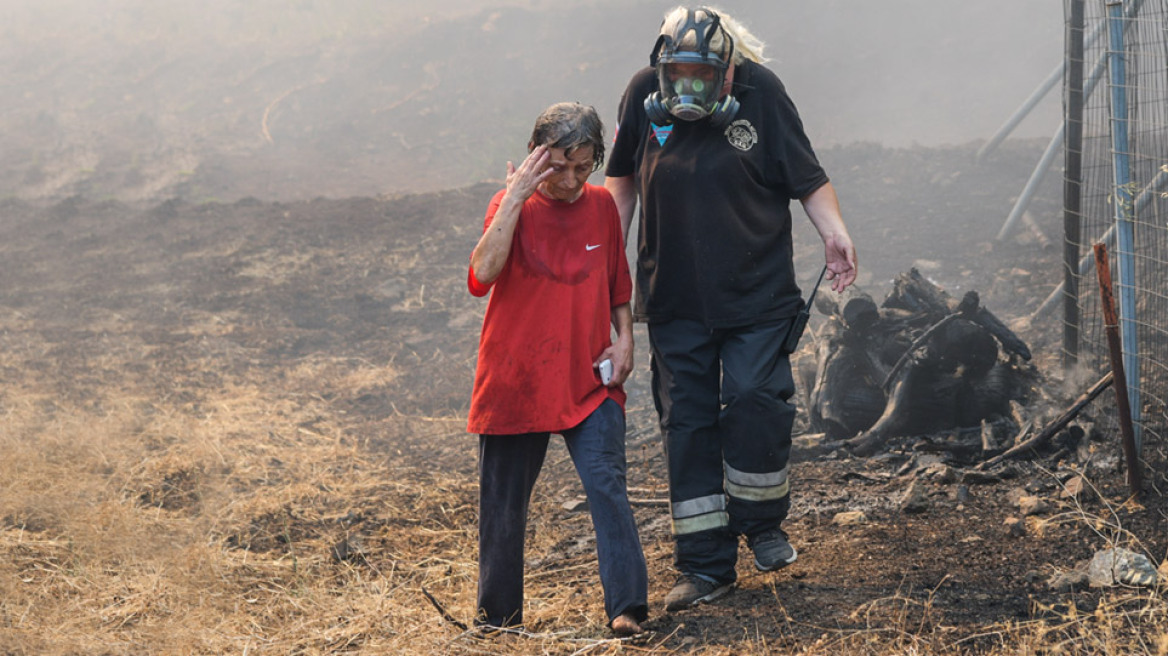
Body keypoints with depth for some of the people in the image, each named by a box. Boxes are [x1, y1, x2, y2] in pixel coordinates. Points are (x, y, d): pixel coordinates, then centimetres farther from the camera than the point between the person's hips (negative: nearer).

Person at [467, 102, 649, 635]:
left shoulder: (602, 205, 4)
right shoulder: (512, 206, -6)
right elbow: (483, 272, -25)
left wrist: (624, 338, 3)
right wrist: (516, 196, -24)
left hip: (588, 382, 2)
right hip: (515, 381, -1)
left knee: (607, 484, -14)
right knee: (504, 501, 8)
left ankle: (626, 607, -13)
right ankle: (498, 614, 24)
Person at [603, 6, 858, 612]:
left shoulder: (761, 92, -9)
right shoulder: (643, 92, -2)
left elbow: (807, 176, -3)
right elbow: (623, 179, 13)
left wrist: (834, 232, -19)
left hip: (756, 290, -2)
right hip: (673, 299, 2)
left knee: (756, 402, -12)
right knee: (686, 421, 3)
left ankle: (762, 523, 14)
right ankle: (704, 565, 10)